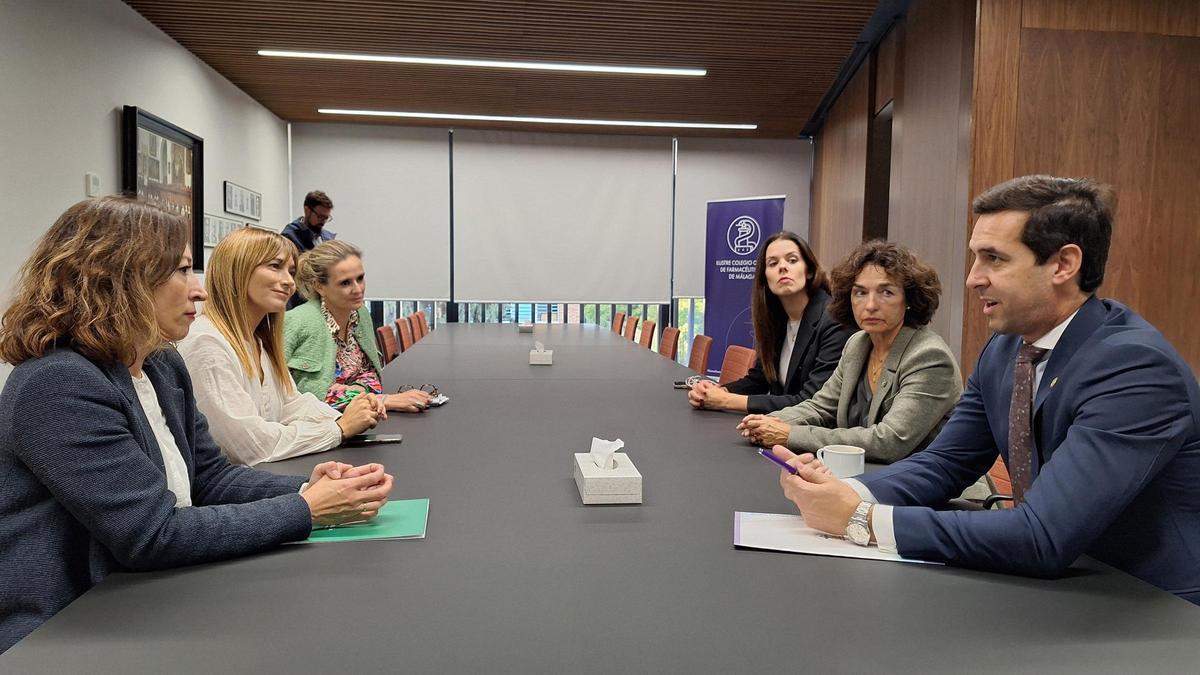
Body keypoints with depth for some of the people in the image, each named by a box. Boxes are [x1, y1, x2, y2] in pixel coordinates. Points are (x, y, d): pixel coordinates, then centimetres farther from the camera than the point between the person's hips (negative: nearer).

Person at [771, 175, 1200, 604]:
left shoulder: (1136, 366, -24)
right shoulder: (1004, 348, 0)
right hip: (1056, 583, 6)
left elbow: (1044, 537, -30)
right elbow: (944, 463, 4)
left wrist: (864, 519, -29)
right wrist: (844, 491, -15)